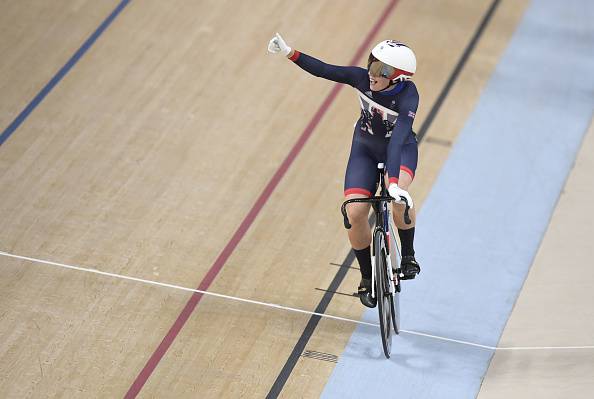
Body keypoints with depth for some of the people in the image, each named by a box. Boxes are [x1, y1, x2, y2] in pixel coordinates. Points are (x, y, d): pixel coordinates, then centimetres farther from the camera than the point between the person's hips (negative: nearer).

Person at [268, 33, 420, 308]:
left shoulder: (408, 97, -35)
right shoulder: (362, 78, -25)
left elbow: (398, 139, -46)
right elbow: (324, 70, -17)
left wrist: (394, 182, -56)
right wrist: (289, 53, -26)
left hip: (401, 149, -3)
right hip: (365, 148, 3)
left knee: (399, 196, -35)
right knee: (356, 213, -14)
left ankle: (408, 255, -8)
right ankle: (367, 278, 11)